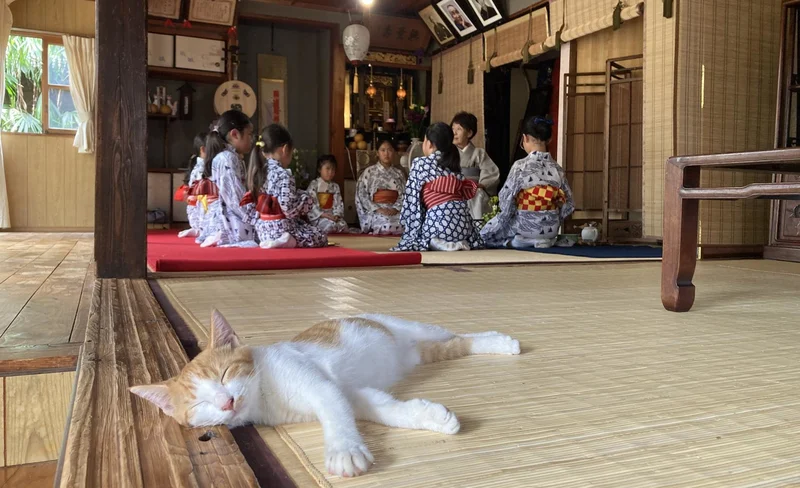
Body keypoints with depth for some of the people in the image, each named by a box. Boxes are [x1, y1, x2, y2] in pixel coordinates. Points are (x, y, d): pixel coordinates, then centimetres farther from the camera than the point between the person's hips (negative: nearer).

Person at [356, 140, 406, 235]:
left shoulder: (399, 173, 16)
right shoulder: (369, 172, 8)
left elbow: (404, 194, 7)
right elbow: (362, 194, 1)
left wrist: (396, 208, -12)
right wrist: (377, 209, -11)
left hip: (395, 212, 2)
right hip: (376, 212, -2)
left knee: (401, 223, -31)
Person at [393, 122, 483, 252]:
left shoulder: (420, 163, 5)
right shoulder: (454, 164, 20)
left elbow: (412, 197, 4)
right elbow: (465, 192, 19)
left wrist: (408, 224, 13)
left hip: (439, 220, -5)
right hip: (462, 219, 5)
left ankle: (435, 244, -10)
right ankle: (459, 243, 3)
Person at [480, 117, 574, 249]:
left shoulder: (520, 166, -18)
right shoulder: (557, 168, -4)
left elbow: (506, 199, -15)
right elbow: (568, 205, 0)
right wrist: (552, 224, 13)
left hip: (524, 228, -5)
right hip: (551, 229, 5)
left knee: (485, 233, 22)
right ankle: (545, 239, 14)